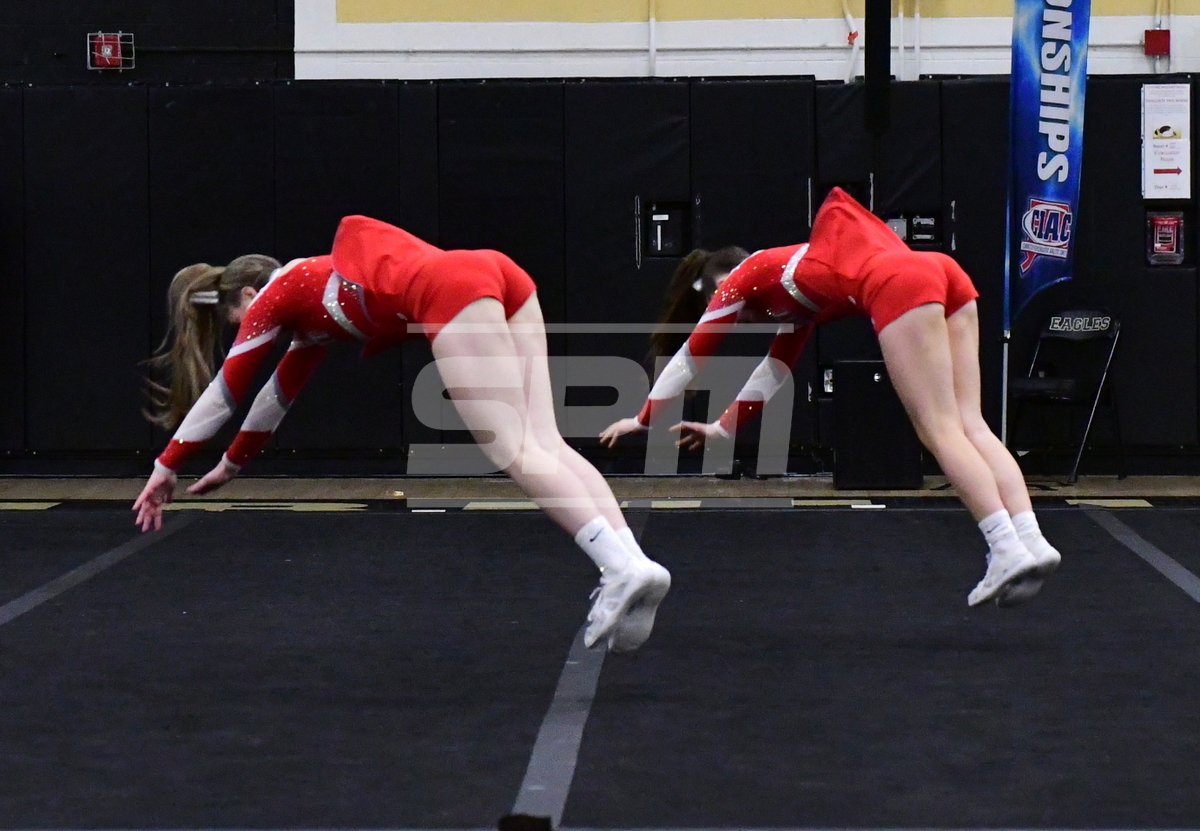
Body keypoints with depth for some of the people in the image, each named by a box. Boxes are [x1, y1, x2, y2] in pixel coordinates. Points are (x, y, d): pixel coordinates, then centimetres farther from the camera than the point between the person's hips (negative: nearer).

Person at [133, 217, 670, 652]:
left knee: (514, 452, -15)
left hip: (454, 291, -8)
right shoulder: (311, 297, 40)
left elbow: (226, 389, 27)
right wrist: (232, 463, 63)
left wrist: (167, 467, 37)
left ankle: (625, 568, -32)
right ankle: (632, 565, -19)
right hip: (498, 275, 8)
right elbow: (279, 392, 52)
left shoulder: (275, 296, 20)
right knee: (544, 442, -2)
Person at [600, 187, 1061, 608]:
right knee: (969, 425, 3)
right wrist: (723, 427, 58)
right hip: (945, 275, 7)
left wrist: (644, 420, 41)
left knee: (941, 431, -9)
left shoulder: (743, 278, 22)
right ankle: (1032, 541, -10)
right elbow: (774, 369, 51)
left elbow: (689, 357, 31)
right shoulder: (788, 292, 40)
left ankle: (1009, 550, -20)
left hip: (900, 285, -7)